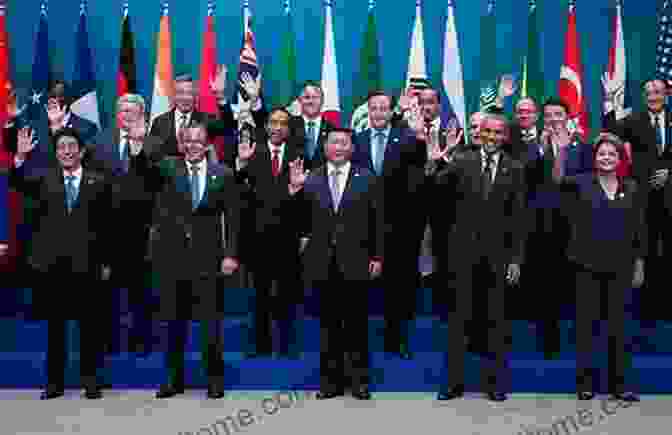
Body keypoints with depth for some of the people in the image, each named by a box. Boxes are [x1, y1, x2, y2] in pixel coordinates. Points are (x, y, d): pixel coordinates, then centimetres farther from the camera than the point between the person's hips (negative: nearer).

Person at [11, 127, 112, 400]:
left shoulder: (98, 182, 5)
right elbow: (17, 184, -7)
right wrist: (20, 157, -24)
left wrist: (106, 262, 1)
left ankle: (90, 381, 15)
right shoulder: (45, 180, 10)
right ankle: (54, 382, 19)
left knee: (88, 325, 4)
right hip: (52, 263, 2)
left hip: (86, 264, -2)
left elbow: (107, 225, 4)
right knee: (55, 325, 9)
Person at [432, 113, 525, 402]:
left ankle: (493, 381, 20)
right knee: (458, 318, 4)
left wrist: (516, 259, 0)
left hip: (497, 253, 1)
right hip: (465, 251, 0)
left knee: (496, 321, 8)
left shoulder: (514, 169, 5)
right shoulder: (462, 162, 3)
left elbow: (518, 217, 4)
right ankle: (454, 381, 14)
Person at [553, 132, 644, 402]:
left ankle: (618, 384, 17)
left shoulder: (631, 189, 7)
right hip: (588, 264, -2)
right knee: (586, 322, 4)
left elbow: (639, 230, 10)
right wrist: (562, 150, -32)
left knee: (618, 324, 7)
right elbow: (557, 180, -20)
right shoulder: (581, 183, 0)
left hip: (619, 266, 2)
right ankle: (585, 381, 14)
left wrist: (639, 264, 7)